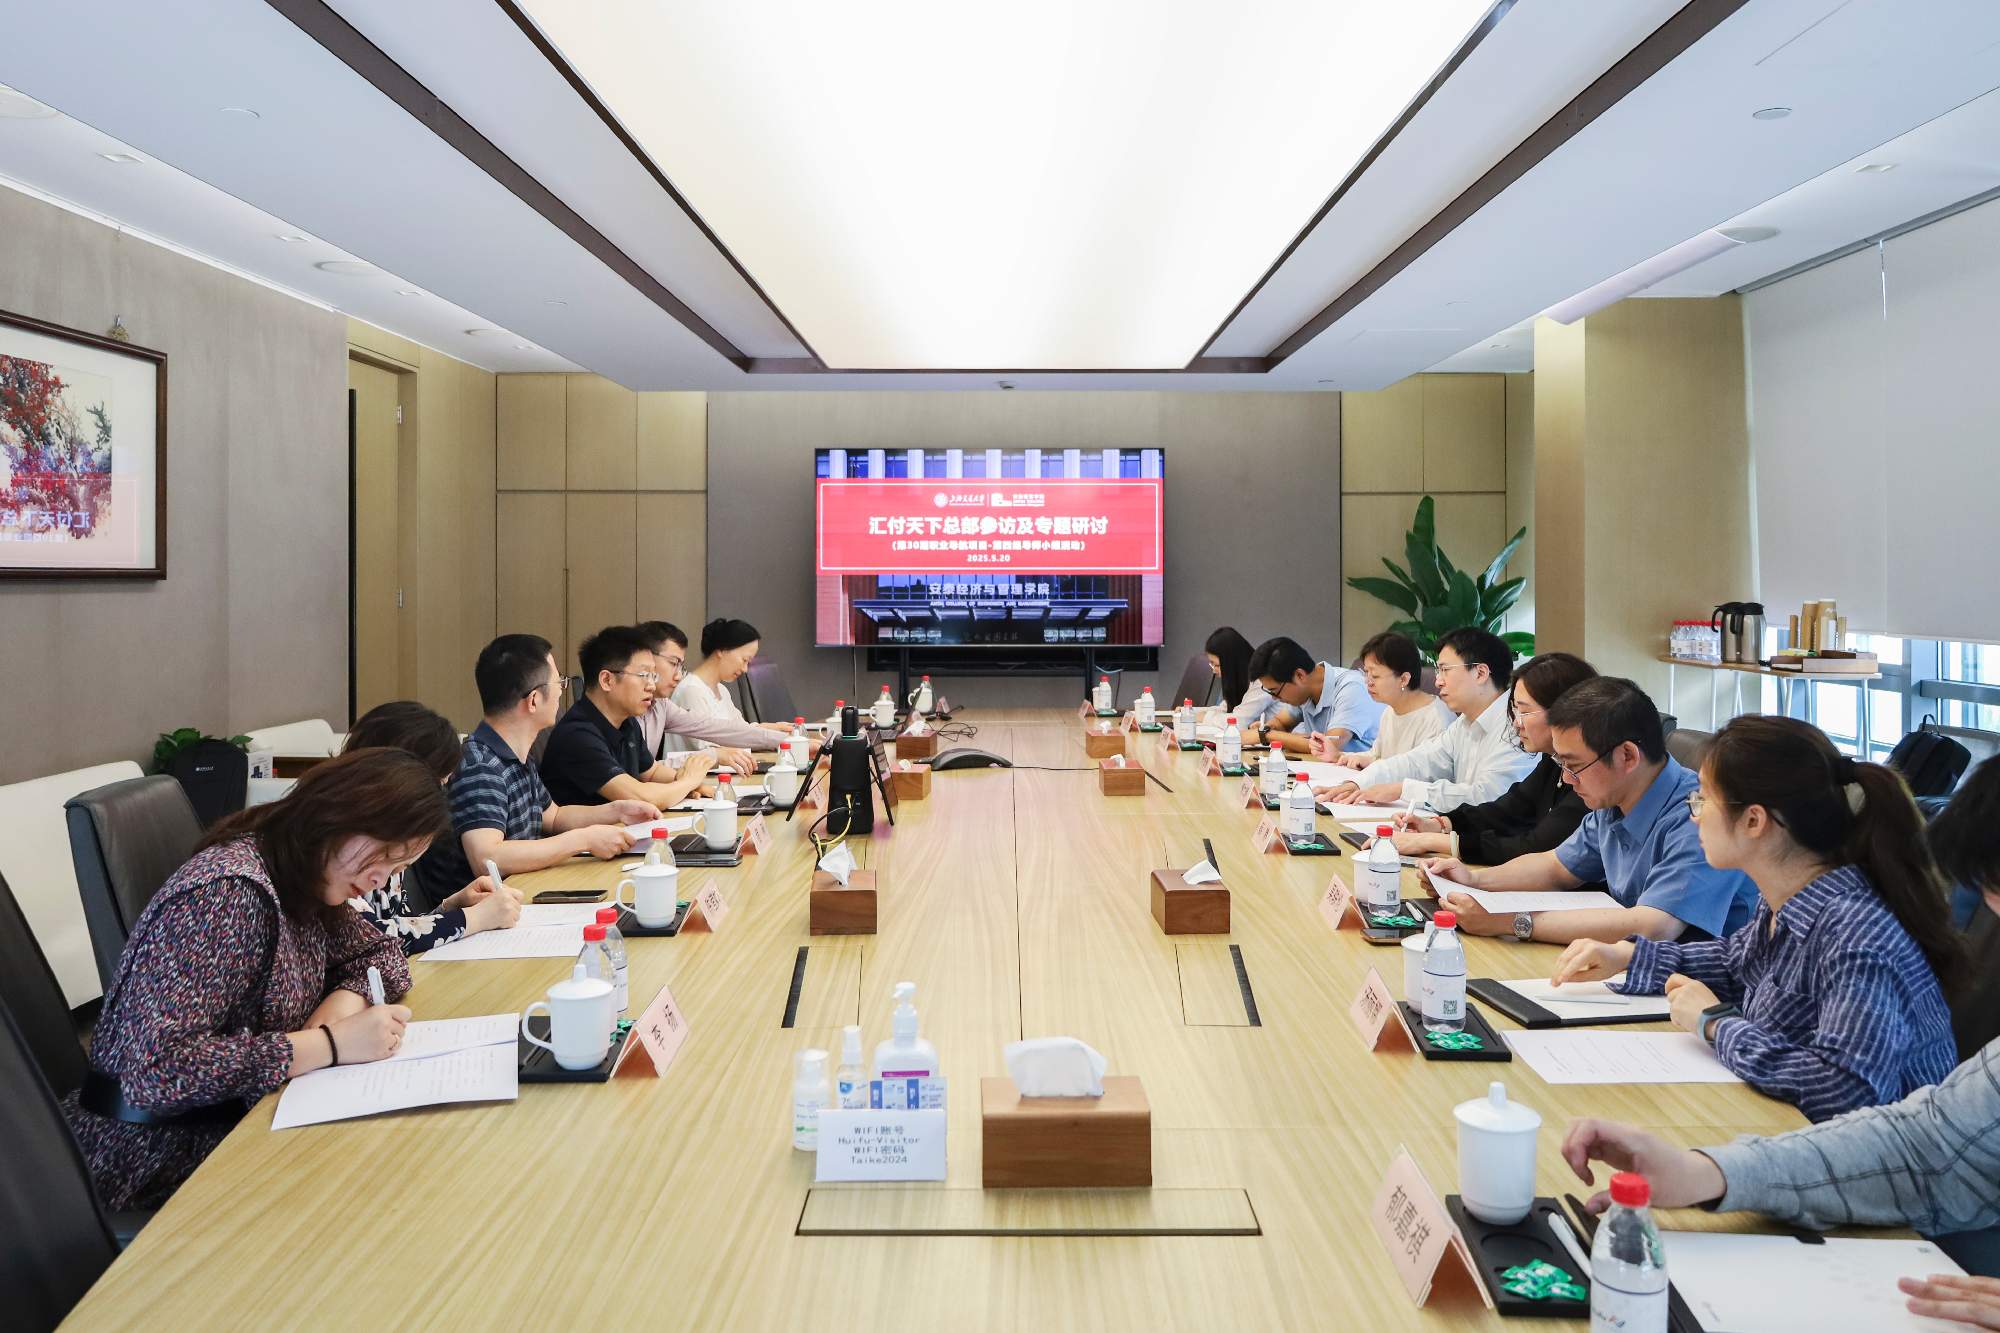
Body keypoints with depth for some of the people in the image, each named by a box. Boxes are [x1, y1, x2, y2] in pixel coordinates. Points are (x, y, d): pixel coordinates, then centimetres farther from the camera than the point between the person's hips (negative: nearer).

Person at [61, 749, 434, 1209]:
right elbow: (158, 1067, -32)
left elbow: (381, 953, 10)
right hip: (160, 1150, -8)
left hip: (241, 1115, 8)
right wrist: (330, 1044, -30)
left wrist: (341, 1004, -12)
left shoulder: (304, 879, -1)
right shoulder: (225, 894, -26)